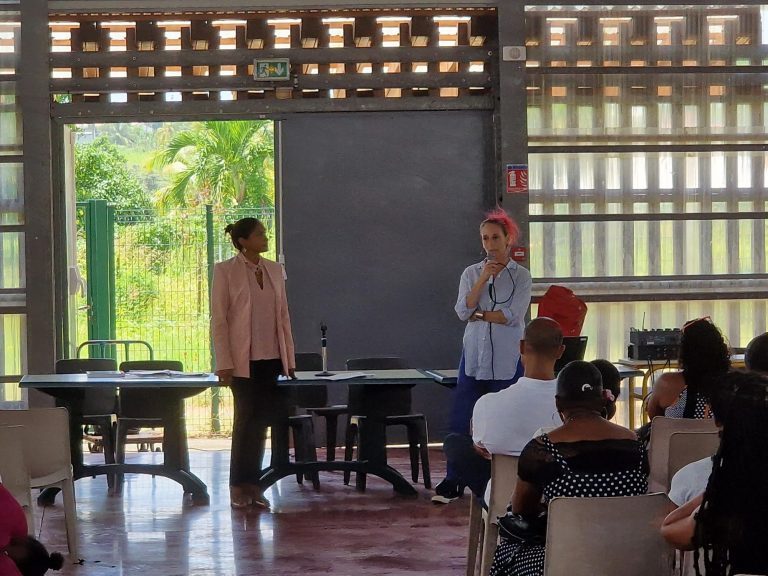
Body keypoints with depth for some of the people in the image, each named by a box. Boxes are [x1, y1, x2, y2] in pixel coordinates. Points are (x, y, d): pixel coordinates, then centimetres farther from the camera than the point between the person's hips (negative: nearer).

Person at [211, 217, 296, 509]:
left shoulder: (274, 270, 11)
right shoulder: (225, 271, -4)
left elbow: (283, 316, 13)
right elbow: (218, 319, -6)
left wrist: (289, 359, 9)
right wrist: (224, 364, -12)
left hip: (273, 359, 4)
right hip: (244, 361, -4)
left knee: (262, 421, 5)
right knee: (247, 421, 0)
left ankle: (253, 485, 13)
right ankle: (239, 487, 10)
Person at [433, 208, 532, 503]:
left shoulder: (521, 276, 1)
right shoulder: (471, 273, 9)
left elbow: (513, 315, -10)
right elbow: (463, 311, -4)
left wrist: (479, 314, -5)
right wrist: (483, 278, -11)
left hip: (507, 359, -3)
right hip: (474, 355, 3)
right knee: (461, 421, -1)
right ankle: (452, 482, 4)